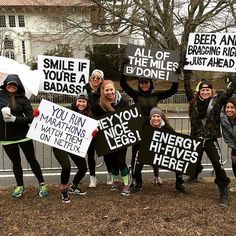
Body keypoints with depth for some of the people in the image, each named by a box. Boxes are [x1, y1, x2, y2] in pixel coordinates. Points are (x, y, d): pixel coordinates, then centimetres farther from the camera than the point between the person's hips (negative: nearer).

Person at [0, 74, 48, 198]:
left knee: (31, 159, 6)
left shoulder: (23, 99, -4)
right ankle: (20, 186, 29)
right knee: (16, 162, 15)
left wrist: (15, 119, -19)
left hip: (23, 135, -2)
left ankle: (42, 184, 18)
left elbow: (30, 118, -7)